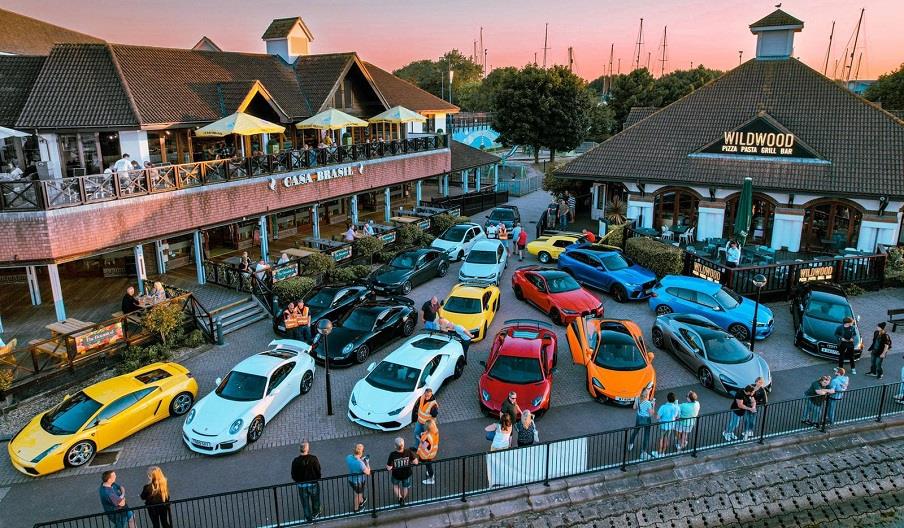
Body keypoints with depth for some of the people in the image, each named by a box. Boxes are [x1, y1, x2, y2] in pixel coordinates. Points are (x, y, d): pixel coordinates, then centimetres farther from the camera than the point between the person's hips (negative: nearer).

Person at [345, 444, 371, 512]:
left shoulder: (348, 457, -19)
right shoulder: (360, 463, -38)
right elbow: (368, 472, -24)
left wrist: (360, 459, -1)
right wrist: (367, 462, -15)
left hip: (351, 480, 5)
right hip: (359, 481, -5)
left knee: (357, 492, 35)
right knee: (358, 495, 25)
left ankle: (361, 501, 62)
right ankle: (356, 508, 50)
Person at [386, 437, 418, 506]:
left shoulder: (392, 454, -29)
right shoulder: (409, 452, -26)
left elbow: (389, 468, -24)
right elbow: (415, 462, -19)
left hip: (396, 475, -1)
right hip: (407, 474, 1)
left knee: (395, 485, 34)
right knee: (406, 486, 32)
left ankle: (399, 497, 22)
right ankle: (403, 499, 52)